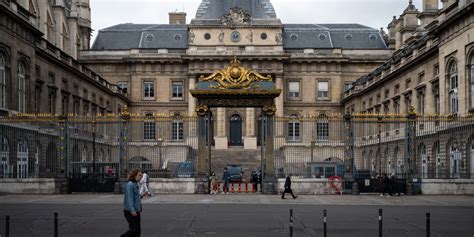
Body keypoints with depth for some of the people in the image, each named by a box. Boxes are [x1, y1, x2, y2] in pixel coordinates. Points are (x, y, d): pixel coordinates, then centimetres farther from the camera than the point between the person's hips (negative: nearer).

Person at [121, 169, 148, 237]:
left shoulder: (135, 184, 16)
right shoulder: (130, 185, -14)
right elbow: (129, 198, -21)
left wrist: (142, 196, 8)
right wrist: (132, 210, -26)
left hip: (136, 211, 10)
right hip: (130, 211, -10)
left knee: (138, 230, 9)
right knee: (134, 229, -8)